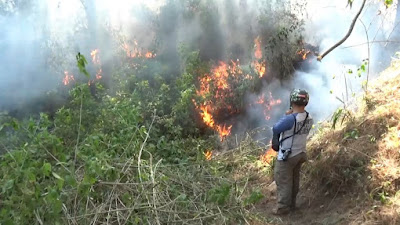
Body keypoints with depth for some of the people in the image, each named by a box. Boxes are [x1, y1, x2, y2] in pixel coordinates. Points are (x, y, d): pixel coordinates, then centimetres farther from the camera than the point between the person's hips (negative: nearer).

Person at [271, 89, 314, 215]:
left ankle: (283, 207, 14)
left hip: (287, 156, -7)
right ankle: (292, 204, 34)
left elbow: (275, 129, -20)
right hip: (300, 153, 8)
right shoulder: (309, 119, -4)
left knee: (283, 181, 6)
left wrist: (287, 115, -7)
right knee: (294, 180, 21)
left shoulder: (290, 119, -29)